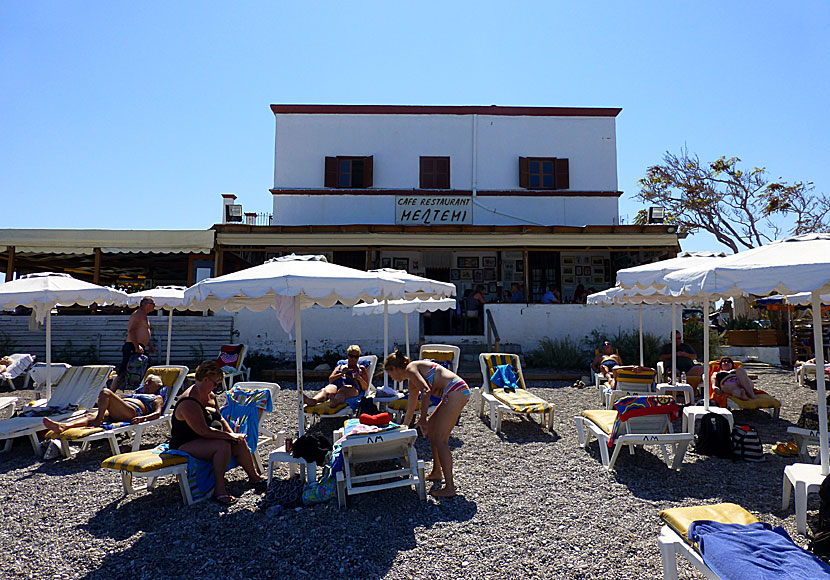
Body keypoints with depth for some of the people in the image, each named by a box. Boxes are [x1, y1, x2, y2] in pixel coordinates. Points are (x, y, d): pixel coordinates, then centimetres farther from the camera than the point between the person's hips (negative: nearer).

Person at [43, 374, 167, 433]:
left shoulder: (157, 398, 22)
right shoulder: (136, 394, 44)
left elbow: (157, 413, 1)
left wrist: (143, 418, -19)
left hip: (132, 411, -6)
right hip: (113, 414, 7)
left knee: (105, 392, -24)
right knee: (90, 415, -24)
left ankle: (97, 422, -27)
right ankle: (63, 426, -47)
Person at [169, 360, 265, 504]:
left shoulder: (210, 395, 7)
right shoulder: (189, 402, -24)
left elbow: (221, 419, 16)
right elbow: (203, 431, -30)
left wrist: (233, 434, -1)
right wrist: (230, 436, -24)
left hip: (204, 440, 9)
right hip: (185, 445, -9)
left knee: (240, 442, -9)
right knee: (223, 446, -32)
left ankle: (254, 477, 9)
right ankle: (219, 489, -22)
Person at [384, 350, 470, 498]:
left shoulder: (411, 368, -3)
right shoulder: (412, 381, 25)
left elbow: (426, 391, -19)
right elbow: (410, 409, 36)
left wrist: (422, 418, -15)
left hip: (455, 391, -10)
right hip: (456, 393, 10)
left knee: (439, 440, -7)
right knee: (430, 428, 21)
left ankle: (450, 488, -4)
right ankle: (437, 472, 32)